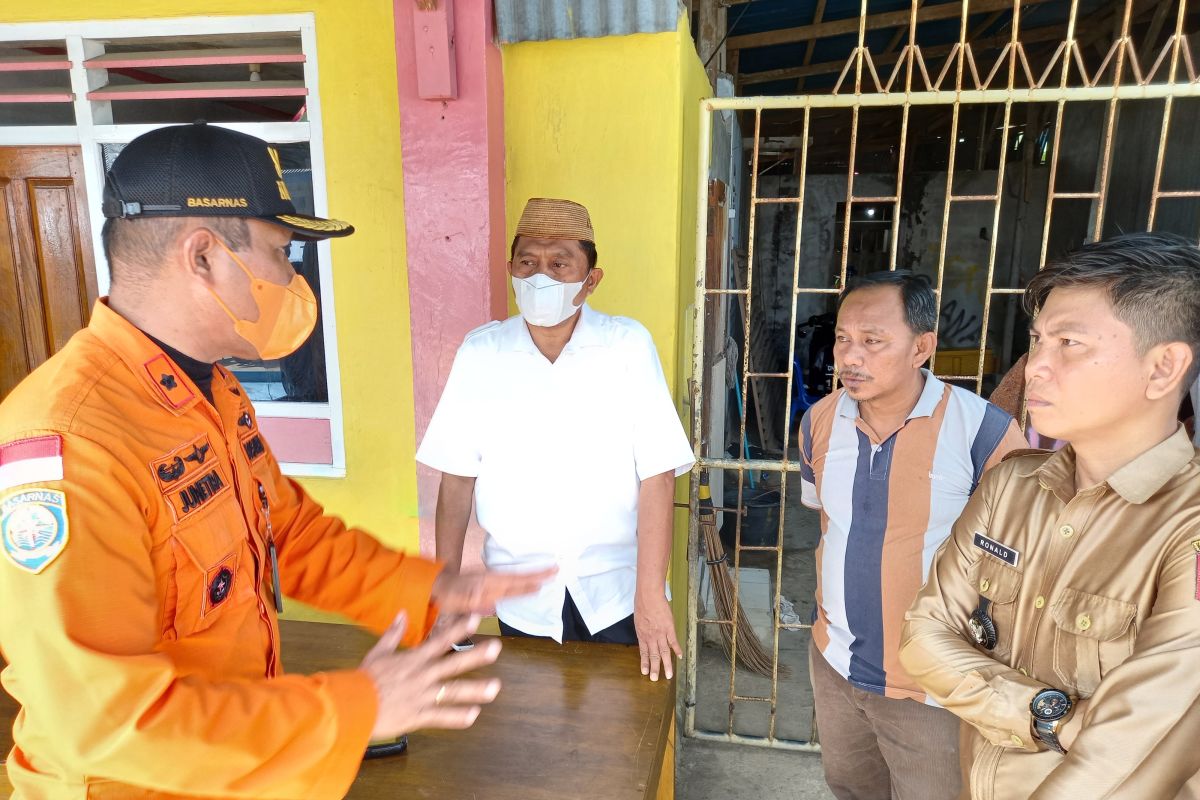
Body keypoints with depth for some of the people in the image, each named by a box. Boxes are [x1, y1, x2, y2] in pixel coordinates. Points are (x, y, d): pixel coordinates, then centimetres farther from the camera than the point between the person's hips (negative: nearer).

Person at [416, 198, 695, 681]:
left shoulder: (629, 346, -11)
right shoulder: (479, 353, -5)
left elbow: (657, 475, -13)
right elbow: (458, 477, -1)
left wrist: (651, 594, -15)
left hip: (615, 592, -1)